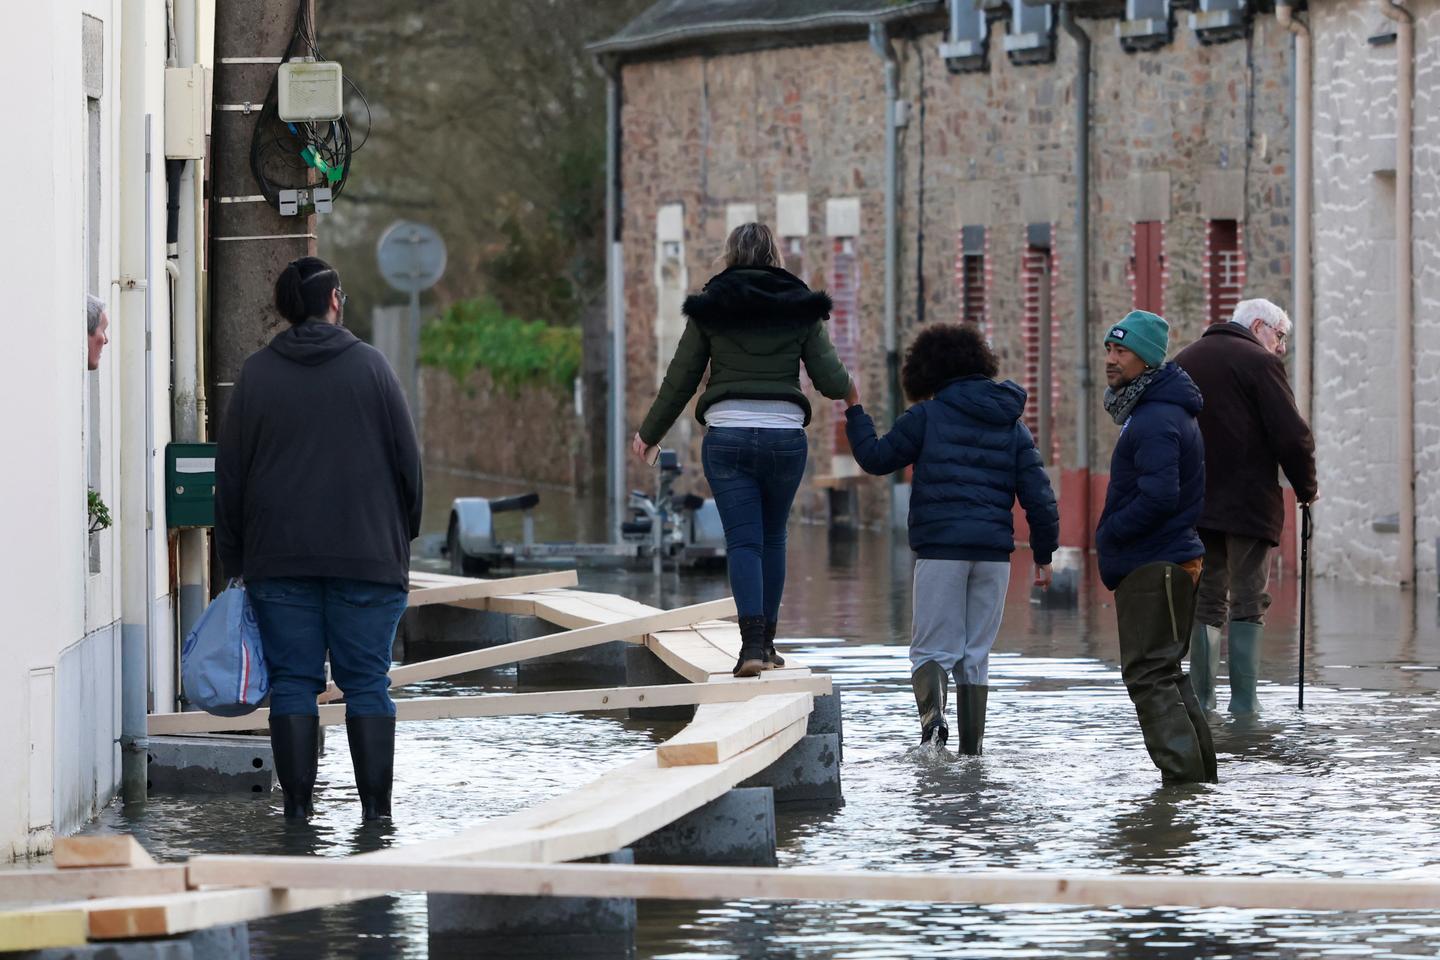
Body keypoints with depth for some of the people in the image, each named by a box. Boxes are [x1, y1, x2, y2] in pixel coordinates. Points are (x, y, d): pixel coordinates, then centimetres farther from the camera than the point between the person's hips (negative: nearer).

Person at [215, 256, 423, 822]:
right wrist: (404, 534, 15)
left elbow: (230, 473, 5)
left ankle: (298, 808, 1)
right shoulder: (370, 366, 0)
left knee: (292, 683, 4)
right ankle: (375, 809, -1)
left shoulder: (257, 373, 3)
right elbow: (408, 460, 2)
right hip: (368, 556, -1)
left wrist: (234, 558, 12)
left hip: (279, 561, 1)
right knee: (367, 683, 3)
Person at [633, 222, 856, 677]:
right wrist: (849, 390, 27)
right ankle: (766, 640, 18)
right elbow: (830, 378, 3)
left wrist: (649, 434, 18)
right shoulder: (801, 307, 5)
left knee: (743, 540, -3)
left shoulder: (709, 307, 4)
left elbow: (680, 379, 6)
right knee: (773, 538, 15)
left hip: (727, 435, -1)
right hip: (785, 434, 1)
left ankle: (752, 641, -18)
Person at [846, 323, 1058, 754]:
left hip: (941, 548, -4)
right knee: (976, 653, 11)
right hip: (994, 553, 4)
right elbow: (1038, 494, 9)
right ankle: (972, 747, 9)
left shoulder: (928, 416, 0)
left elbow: (877, 458, 6)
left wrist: (854, 413, 21)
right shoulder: (1010, 423, 13)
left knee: (933, 647, 1)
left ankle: (932, 713, -27)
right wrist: (1044, 553, 14)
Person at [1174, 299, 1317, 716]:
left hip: (1192, 504, 5)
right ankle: (1244, 699, -4)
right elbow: (1292, 436, -12)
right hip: (1248, 504, -5)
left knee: (1206, 600, 12)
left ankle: (1201, 696, 8)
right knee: (1248, 602, 0)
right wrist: (1306, 488, 2)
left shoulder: (1182, 362, 15)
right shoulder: (1260, 362, -7)